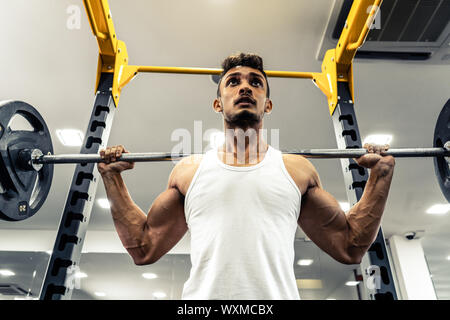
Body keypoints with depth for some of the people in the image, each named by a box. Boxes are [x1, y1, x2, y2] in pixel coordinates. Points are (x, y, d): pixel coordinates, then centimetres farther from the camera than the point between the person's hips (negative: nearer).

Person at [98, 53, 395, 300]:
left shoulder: (297, 169, 12)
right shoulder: (189, 169, 13)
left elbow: (350, 248, 15)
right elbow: (144, 249, 16)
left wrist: (381, 174, 11)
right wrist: (113, 178, 13)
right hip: (205, 292, 0)